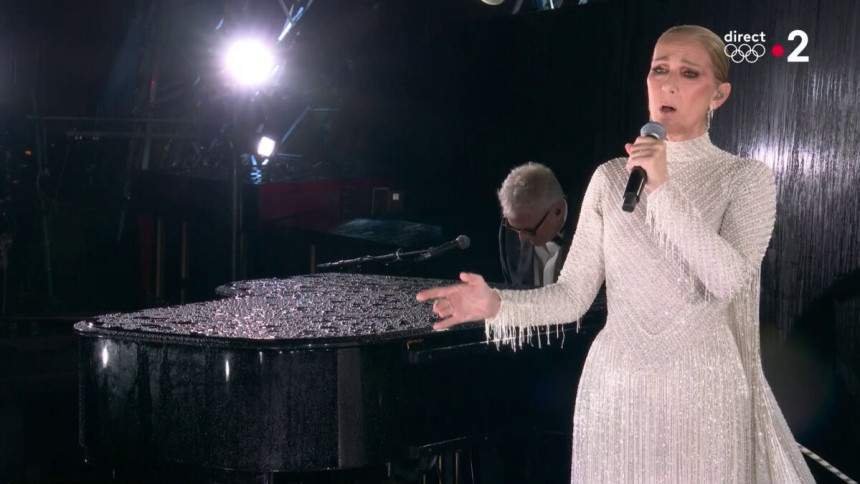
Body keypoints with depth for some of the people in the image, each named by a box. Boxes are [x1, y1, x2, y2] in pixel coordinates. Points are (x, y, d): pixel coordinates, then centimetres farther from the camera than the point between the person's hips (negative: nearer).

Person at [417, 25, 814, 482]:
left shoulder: (746, 178, -3)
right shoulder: (610, 177, 3)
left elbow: (728, 281, -18)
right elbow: (573, 295, 0)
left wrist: (664, 189, -22)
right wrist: (497, 304, -17)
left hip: (703, 390, -2)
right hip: (615, 389, 2)